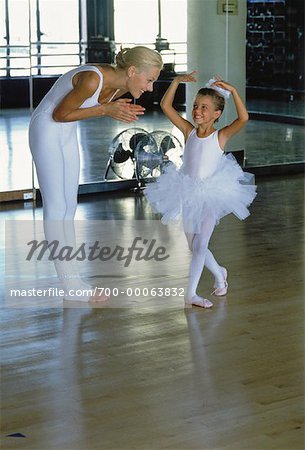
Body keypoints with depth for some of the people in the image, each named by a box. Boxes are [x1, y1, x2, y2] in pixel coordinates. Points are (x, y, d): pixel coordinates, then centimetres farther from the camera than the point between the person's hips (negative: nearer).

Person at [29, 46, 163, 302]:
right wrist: (106, 110, -25)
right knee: (56, 205, -4)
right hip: (46, 130, -9)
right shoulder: (92, 80, -31)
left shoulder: (121, 86, -6)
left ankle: (71, 280, 16)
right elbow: (60, 114, -21)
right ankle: (70, 284, 1)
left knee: (69, 206, 10)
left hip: (68, 134, 9)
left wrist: (117, 109, -10)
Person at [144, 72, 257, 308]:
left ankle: (190, 294, -1)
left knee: (199, 245, -7)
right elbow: (166, 106, -3)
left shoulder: (221, 136, -10)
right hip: (188, 195, 4)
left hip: (211, 196, -4)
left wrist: (233, 91, -30)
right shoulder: (189, 131, -2)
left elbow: (243, 118, -27)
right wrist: (177, 81, -10)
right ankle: (219, 273, 38)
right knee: (194, 246, 14)